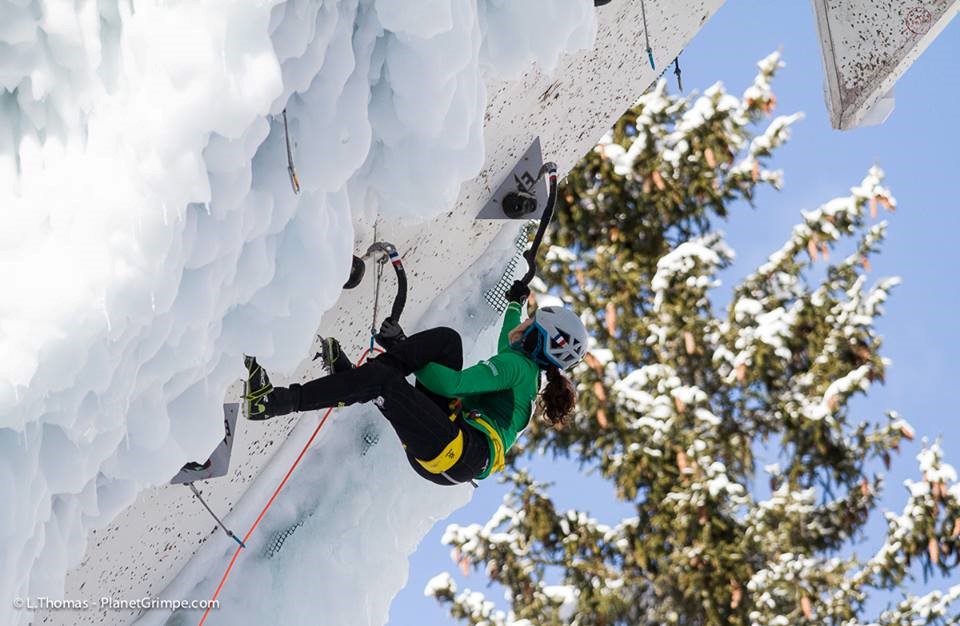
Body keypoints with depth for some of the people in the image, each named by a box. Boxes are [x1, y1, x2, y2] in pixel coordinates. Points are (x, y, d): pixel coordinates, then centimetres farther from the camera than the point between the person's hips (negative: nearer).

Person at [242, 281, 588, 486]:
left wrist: (401, 346, -3)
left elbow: (452, 384, -13)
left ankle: (272, 402, -27)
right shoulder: (528, 371, 25)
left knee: (382, 380, -25)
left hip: (458, 454, -10)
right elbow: (508, 346, 51)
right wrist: (514, 304, 67)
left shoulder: (517, 366, -4)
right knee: (446, 338, 8)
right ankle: (357, 378, -5)